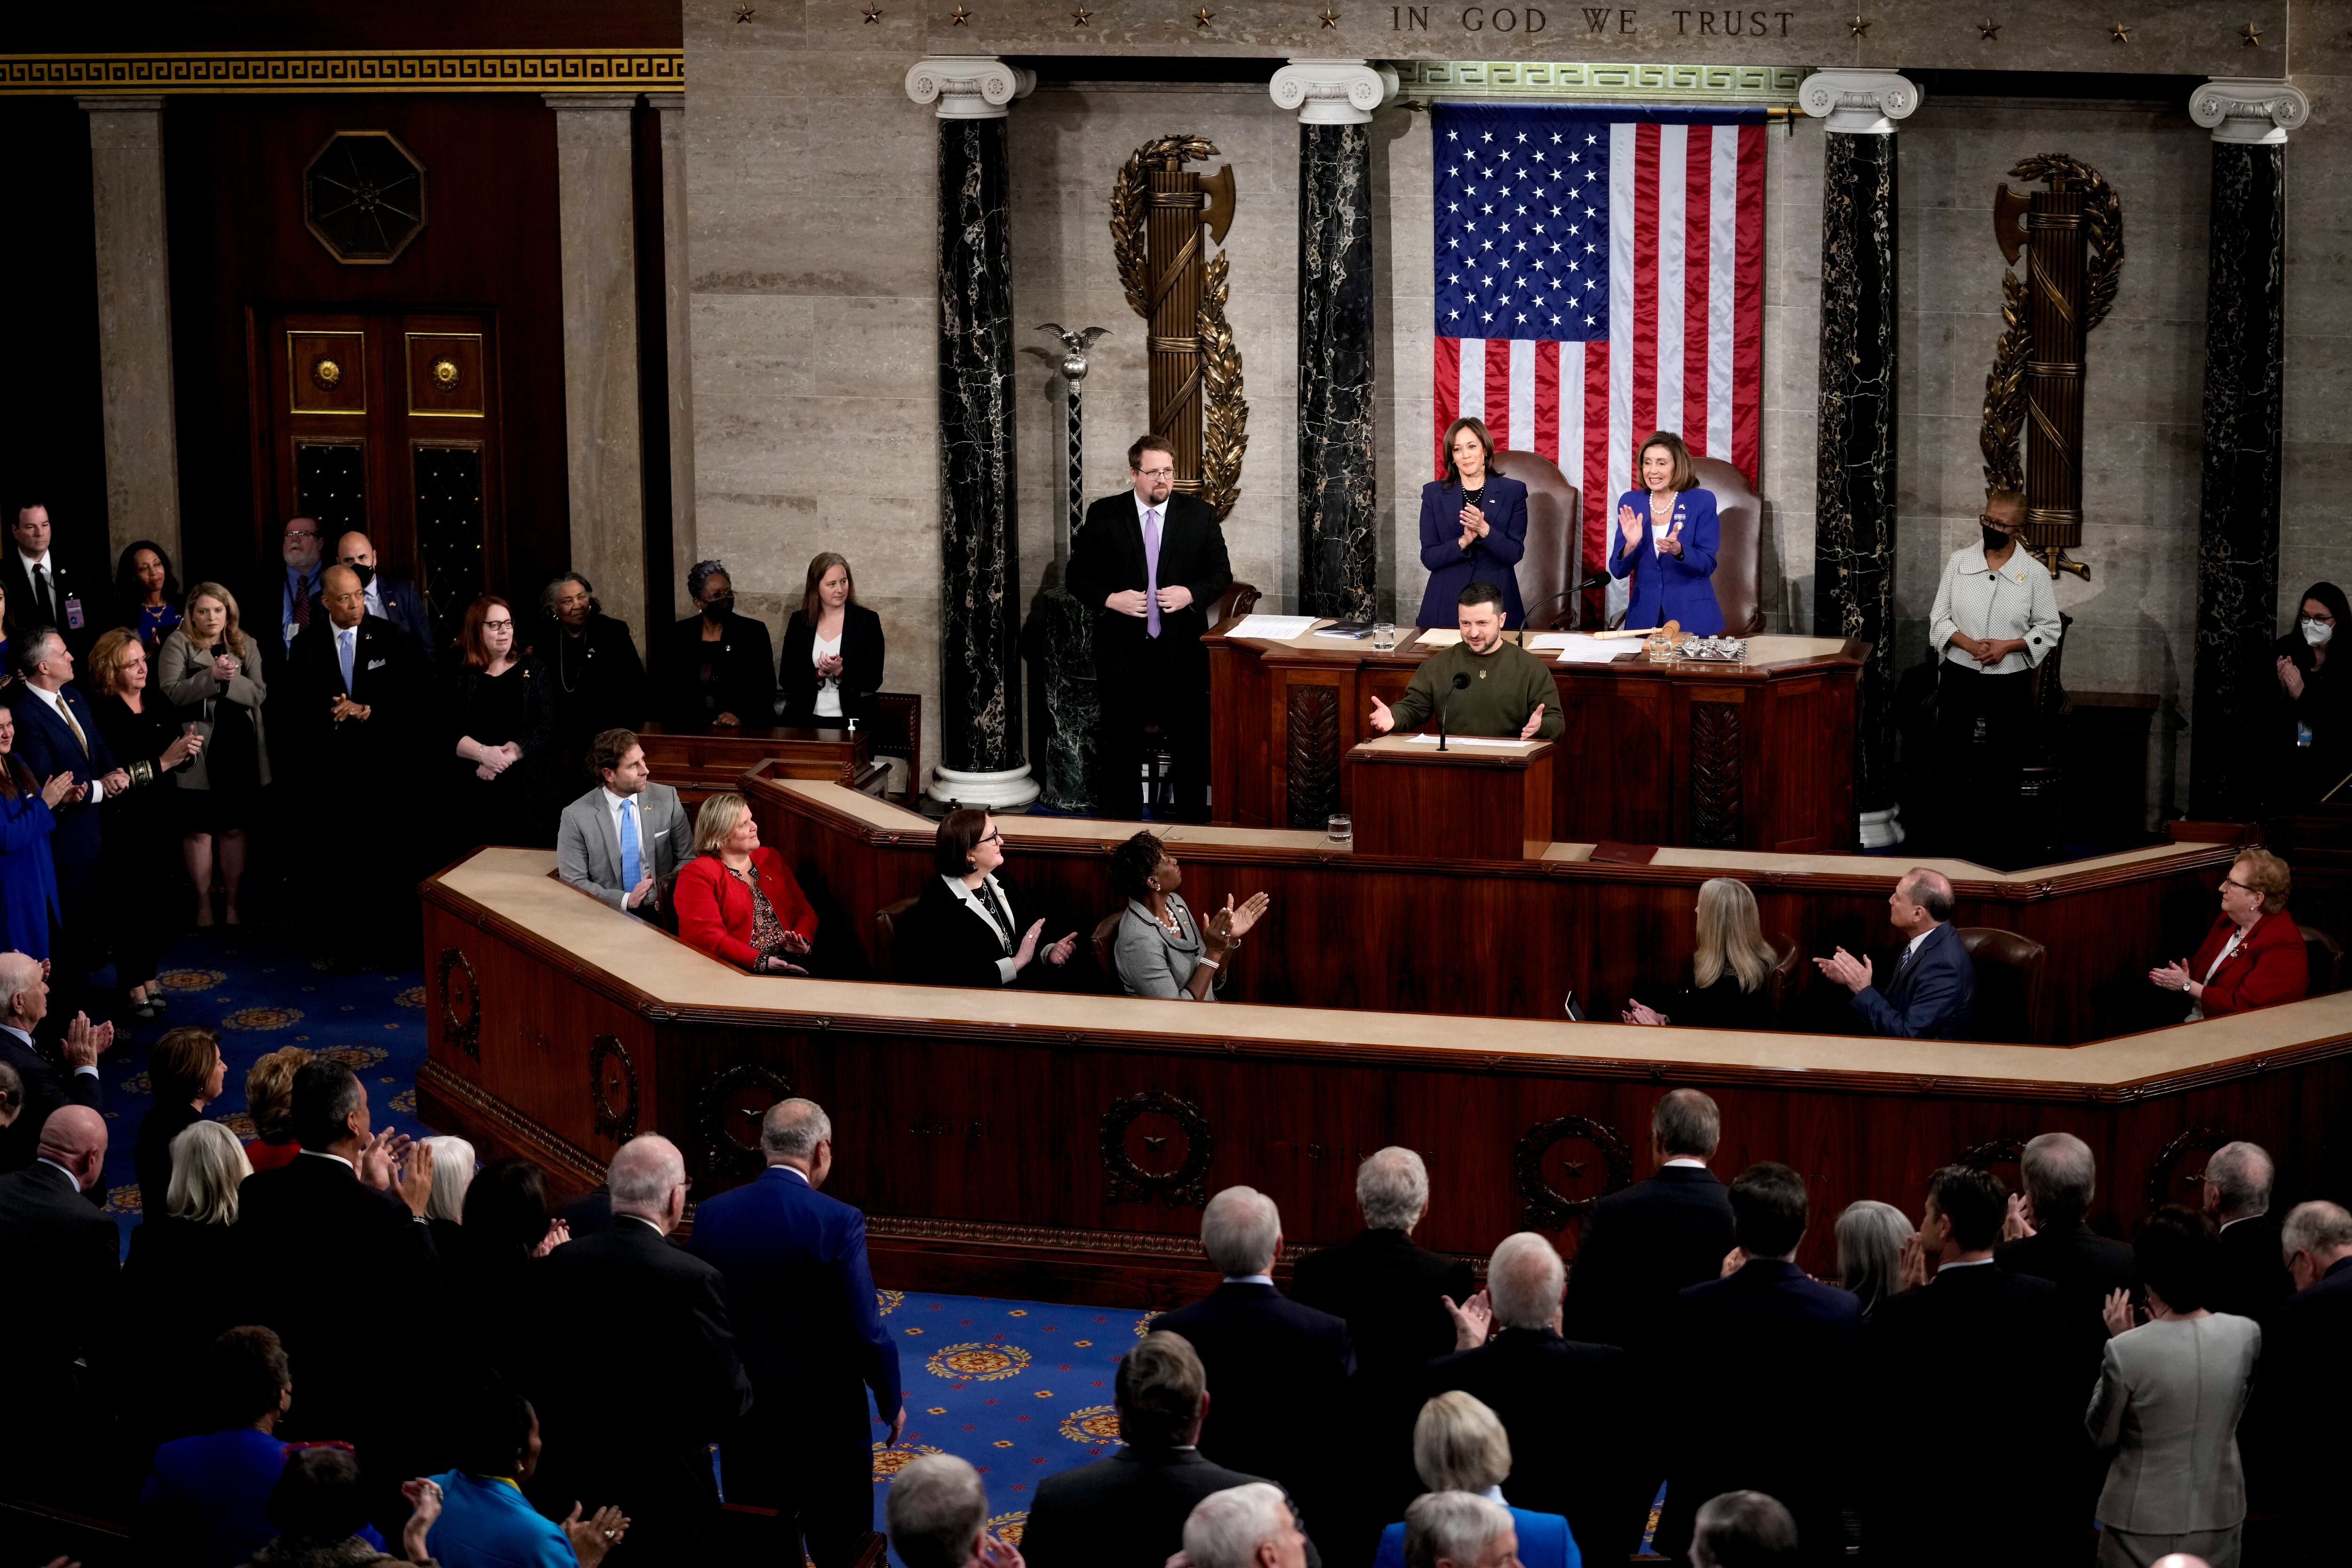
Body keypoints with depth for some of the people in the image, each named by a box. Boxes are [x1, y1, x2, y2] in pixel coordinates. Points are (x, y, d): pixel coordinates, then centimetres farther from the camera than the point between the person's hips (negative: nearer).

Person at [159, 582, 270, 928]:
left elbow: (259, 693, -1)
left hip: (239, 750, 3)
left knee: (234, 828, 9)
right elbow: (171, 692, -12)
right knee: (199, 831, 1)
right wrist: (211, 676, -21)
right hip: (198, 752, -3)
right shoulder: (178, 646, 0)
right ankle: (203, 906, 9)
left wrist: (230, 680, -18)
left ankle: (232, 905, 17)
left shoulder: (244, 647, 10)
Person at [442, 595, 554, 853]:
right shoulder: (458, 675, 8)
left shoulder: (533, 671, 9)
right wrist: (483, 754, -17)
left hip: (524, 791, 0)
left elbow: (545, 725, -2)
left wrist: (506, 756, -15)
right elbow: (446, 731, -1)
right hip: (472, 794, 0)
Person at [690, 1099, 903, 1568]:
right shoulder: (838, 1222, -17)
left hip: (745, 1412, 4)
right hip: (827, 1417, -4)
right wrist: (891, 1401, 0)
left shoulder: (712, 1214, -5)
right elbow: (865, 1331, -16)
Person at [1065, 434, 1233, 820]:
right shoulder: (1103, 516, 0)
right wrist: (1110, 599, -14)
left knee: (1190, 747, 5)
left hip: (1183, 653, 1)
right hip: (1123, 654, -1)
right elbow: (1077, 577, 3)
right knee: (1121, 751, 6)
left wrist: (1191, 593, -11)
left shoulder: (1198, 514, 3)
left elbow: (1221, 573, 8)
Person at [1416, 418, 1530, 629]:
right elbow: (1429, 558, 0)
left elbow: (1515, 554, -3)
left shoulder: (1513, 492, 3)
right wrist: (1463, 542, -18)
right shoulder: (1433, 493, 6)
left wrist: (1484, 530, -20)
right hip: (1446, 606, 1)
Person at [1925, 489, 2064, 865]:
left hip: (2009, 679, -1)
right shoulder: (1959, 562, -1)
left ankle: (1999, 832, 20)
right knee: (1951, 753, 7)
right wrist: (1968, 644, -17)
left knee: (2005, 758, 6)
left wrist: (2008, 646, -15)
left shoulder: (2035, 574, -5)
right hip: (1960, 674, 1)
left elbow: (2049, 629, 1)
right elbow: (1939, 618, 1)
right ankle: (1956, 825, 23)